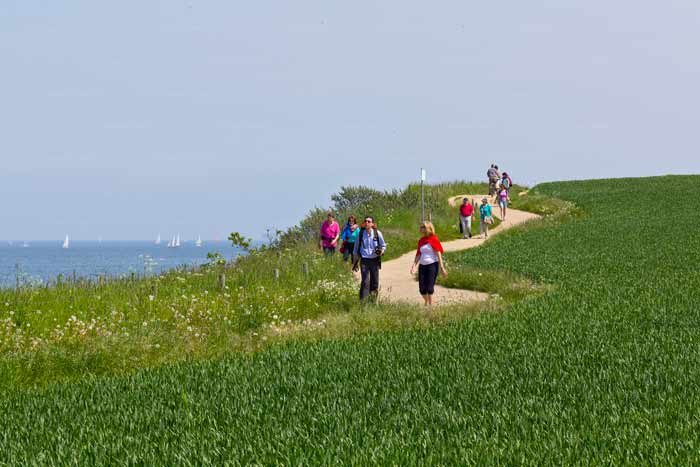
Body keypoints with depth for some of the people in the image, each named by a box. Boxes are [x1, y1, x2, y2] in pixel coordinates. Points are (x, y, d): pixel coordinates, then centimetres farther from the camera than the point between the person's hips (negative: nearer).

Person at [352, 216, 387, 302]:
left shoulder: (377, 233, 0)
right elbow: (356, 249, 12)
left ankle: (374, 300, 21)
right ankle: (363, 302, -12)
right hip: (364, 260, -1)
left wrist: (381, 251, -13)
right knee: (365, 281, -12)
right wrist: (355, 262, 13)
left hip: (375, 260, 1)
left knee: (374, 282, 7)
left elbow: (383, 246, 10)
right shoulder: (360, 234, 1)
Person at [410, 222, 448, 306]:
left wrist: (442, 267, -10)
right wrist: (414, 265, 4)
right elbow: (418, 254, 15)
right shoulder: (421, 240, 14)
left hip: (432, 264, -6)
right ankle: (426, 303, 24)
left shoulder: (433, 239, -4)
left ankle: (430, 304, -4)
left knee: (430, 287, -10)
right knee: (422, 288, 3)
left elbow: (438, 253, -7)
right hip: (422, 265, 6)